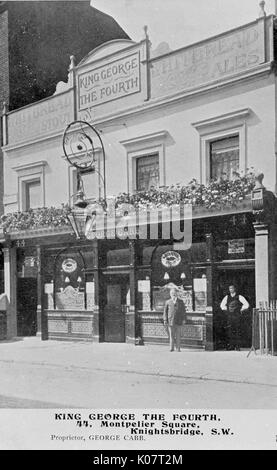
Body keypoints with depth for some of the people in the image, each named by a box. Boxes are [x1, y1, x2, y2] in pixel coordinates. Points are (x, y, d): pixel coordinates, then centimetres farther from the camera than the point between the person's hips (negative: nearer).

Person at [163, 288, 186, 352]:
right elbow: (165, 311, 7)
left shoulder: (180, 302, 8)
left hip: (178, 321, 0)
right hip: (170, 321, 0)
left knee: (178, 335, 1)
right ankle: (171, 348, 8)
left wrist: (183, 319, 1)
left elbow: (183, 310, 9)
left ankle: (178, 348, 7)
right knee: (171, 335, 1)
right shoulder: (168, 302, 7)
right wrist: (165, 320, -1)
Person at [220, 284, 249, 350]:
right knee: (229, 331, -2)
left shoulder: (239, 297, 2)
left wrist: (241, 310, 2)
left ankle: (237, 346, 0)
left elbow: (246, 305, 2)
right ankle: (230, 346, 3)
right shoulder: (227, 297, 11)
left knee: (237, 331, -4)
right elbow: (222, 305, 24)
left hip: (237, 316, -3)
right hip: (229, 317, 3)